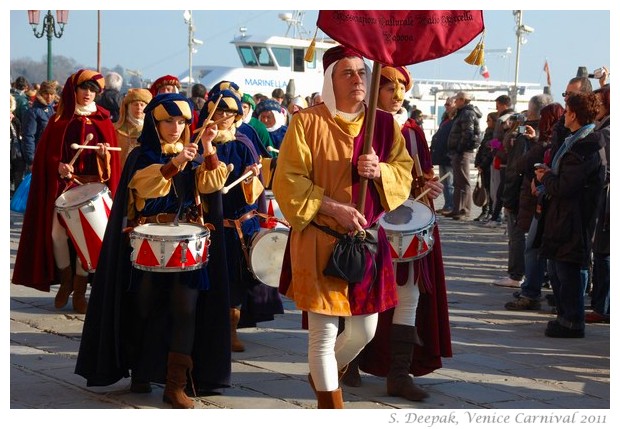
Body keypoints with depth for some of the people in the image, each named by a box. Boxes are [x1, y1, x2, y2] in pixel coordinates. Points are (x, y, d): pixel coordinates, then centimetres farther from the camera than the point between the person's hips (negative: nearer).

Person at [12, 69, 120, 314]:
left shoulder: (102, 120, 8)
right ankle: (65, 279, 11)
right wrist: (58, 166, -16)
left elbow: (113, 155, 7)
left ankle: (79, 291, 1)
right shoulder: (60, 120, 7)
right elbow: (46, 153, 2)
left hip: (93, 184, 0)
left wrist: (104, 153, -15)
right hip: (63, 183, 0)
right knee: (56, 232, -13)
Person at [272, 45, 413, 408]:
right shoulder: (307, 122, -6)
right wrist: (333, 208, -19)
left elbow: (405, 173, 7)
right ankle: (330, 401, 11)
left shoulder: (385, 124, 7)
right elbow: (289, 180, -9)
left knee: (365, 330, 11)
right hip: (320, 241, -5)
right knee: (324, 333, -4)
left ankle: (322, 376, 39)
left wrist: (380, 171, -16)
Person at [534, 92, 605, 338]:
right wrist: (549, 175, 0)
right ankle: (565, 318, 26)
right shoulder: (575, 141, 13)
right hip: (560, 217, 11)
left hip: (571, 221, -11)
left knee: (567, 272, -3)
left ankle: (572, 323, 5)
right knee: (556, 270, 17)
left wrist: (545, 177, -7)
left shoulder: (585, 148, -21)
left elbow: (564, 186, -24)